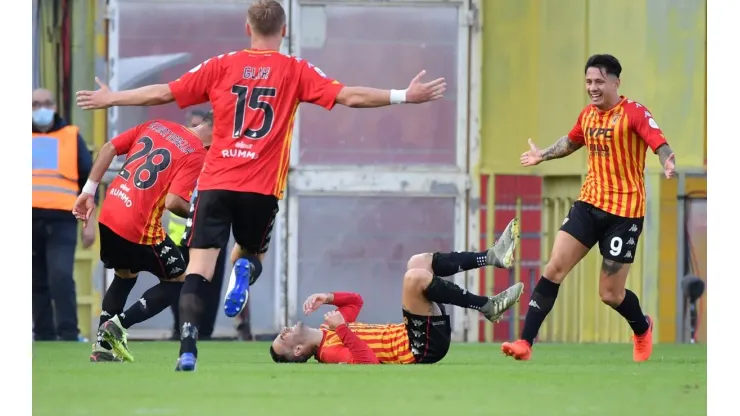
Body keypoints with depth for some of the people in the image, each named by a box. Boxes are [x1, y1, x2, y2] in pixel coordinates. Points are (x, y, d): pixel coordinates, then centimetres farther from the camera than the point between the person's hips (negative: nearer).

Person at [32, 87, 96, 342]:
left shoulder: (71, 137, 11)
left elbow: (88, 180, 12)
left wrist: (90, 223, 5)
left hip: (62, 221, -2)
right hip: (29, 220, 2)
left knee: (61, 278, -17)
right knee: (37, 283, 3)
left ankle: (69, 334, -14)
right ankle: (44, 335, 8)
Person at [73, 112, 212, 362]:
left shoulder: (157, 125, 11)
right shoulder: (197, 154, -10)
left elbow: (109, 148, 10)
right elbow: (173, 202, -20)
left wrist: (88, 191, 14)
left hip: (108, 217, 7)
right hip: (139, 230, -7)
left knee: (125, 275, 31)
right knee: (178, 280, 13)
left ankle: (103, 346, 23)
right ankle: (119, 324, -3)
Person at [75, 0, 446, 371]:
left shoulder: (222, 66, 7)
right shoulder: (295, 71, 4)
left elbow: (163, 93, 9)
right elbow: (350, 97, -3)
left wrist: (110, 99, 21)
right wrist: (406, 96, 3)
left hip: (215, 183, 0)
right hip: (261, 188, 0)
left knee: (198, 270, -4)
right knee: (251, 253, 23)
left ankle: (188, 351, -22)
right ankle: (245, 268, -14)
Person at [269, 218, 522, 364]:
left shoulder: (327, 334, 12)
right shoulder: (330, 352, -17)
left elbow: (355, 301, 25)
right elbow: (368, 361, -34)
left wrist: (327, 298, 7)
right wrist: (342, 329, -33)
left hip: (407, 336, 10)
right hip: (422, 346, -10)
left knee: (420, 262, 13)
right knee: (415, 276, -29)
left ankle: (493, 257, 5)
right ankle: (488, 307, -19)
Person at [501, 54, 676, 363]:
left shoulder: (634, 113, -12)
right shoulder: (588, 115, 8)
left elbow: (660, 145, -24)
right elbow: (571, 142, 30)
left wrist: (668, 164, -46)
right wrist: (542, 155, 43)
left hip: (625, 212, -6)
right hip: (589, 203, 6)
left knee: (610, 294, 0)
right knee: (554, 268, -8)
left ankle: (643, 328, 33)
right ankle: (525, 343, -8)